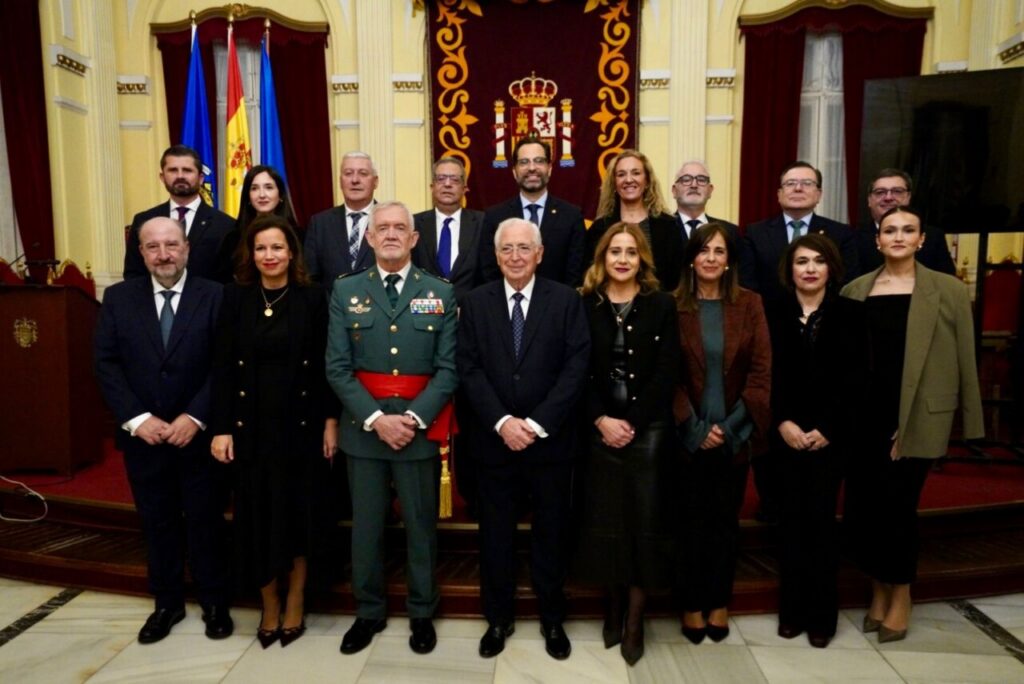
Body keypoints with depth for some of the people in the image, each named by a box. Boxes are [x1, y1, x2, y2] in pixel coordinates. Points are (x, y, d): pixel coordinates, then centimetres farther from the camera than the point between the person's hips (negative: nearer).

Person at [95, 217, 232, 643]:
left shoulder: (214, 296, -6)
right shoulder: (118, 298, 3)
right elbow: (106, 364, -1)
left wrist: (195, 418, -16)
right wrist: (136, 419, -11)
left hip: (198, 433, -2)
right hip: (142, 434, 3)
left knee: (205, 522, 9)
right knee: (157, 523, 15)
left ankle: (215, 603, 26)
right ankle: (167, 603, 32)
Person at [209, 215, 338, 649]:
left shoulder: (312, 299, -1)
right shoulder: (235, 297, 1)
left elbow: (325, 366, -1)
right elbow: (222, 367, -1)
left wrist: (331, 421, -6)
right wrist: (221, 428, -6)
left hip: (300, 423, -1)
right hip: (250, 424, 1)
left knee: (298, 511, 8)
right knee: (257, 513, 8)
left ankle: (295, 603, 26)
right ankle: (269, 606, 26)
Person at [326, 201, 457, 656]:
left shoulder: (441, 294, 1)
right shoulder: (346, 291, 3)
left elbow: (448, 368, -4)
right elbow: (337, 367, -3)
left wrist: (413, 418, -15)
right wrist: (375, 418, -13)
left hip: (420, 426, -1)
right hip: (362, 426, 1)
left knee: (420, 525, 11)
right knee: (365, 525, 12)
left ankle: (422, 613, 30)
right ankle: (369, 611, 31)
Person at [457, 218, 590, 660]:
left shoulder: (567, 300, -1)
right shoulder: (475, 302, 3)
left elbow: (577, 366, -8)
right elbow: (469, 369, -3)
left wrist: (537, 423, -15)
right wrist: (502, 422, -14)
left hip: (551, 439, -1)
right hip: (494, 438, 1)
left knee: (551, 533, 12)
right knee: (496, 534, 12)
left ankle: (552, 619, 31)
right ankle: (499, 617, 31)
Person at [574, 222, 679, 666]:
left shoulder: (662, 305, 2)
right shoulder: (584, 306, 3)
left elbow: (666, 374, -4)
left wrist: (632, 424, -11)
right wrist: (602, 420, -12)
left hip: (649, 429, 0)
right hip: (599, 429, 1)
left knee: (644, 521, 2)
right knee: (604, 520, 5)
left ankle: (634, 619, 15)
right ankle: (612, 607, 23)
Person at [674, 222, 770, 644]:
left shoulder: (749, 304, 1)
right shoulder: (674, 305, -3)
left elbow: (761, 371, -3)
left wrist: (730, 427, -10)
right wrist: (694, 428, -12)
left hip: (735, 434, 1)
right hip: (690, 435, -1)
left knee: (725, 519, 13)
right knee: (692, 520, 9)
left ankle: (719, 603, 28)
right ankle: (692, 604, 24)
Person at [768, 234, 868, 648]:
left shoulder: (850, 314, 3)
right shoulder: (775, 315, 5)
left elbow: (855, 380, -3)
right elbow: (767, 376, 1)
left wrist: (826, 429, -11)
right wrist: (783, 423, -11)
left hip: (831, 435, -1)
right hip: (784, 435, 1)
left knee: (821, 518, 2)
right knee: (791, 519, 5)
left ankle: (822, 614, 15)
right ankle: (792, 608, 17)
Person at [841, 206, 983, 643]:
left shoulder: (949, 291, 2)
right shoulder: (854, 291, 8)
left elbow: (964, 359, 3)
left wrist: (970, 421, 2)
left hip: (917, 419, -2)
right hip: (863, 417, 3)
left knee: (897, 505, 0)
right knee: (861, 506, 5)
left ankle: (901, 597, 23)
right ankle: (878, 591, 27)